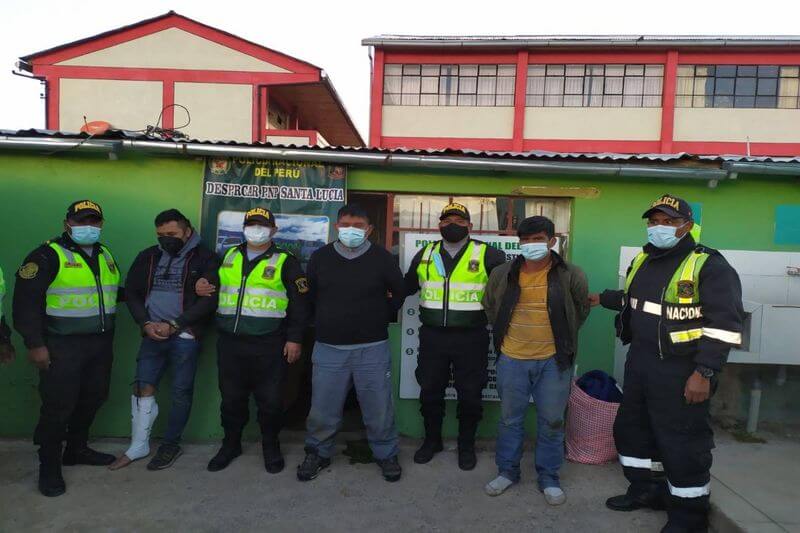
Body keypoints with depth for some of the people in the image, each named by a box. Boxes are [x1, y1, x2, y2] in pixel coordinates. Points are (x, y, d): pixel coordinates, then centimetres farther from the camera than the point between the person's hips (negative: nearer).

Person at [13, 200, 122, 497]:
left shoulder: (105, 255, 12)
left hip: (100, 344, 7)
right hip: (63, 346, -7)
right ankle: (49, 466, 18)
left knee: (93, 399, 15)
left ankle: (76, 450, 34)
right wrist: (35, 344, -15)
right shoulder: (48, 255, -10)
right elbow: (26, 300, -13)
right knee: (58, 405, 1)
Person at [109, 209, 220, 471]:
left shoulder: (205, 257, -5)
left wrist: (174, 325, -14)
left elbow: (209, 299, -11)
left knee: (181, 392, 5)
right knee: (143, 387, 5)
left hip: (185, 336, -4)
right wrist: (146, 323, -5)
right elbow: (132, 292, 11)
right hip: (153, 334, 4)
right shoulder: (148, 256, 9)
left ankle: (171, 445, 22)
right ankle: (138, 447, 22)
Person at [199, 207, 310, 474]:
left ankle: (271, 446, 26)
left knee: (270, 400, 5)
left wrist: (295, 339, -8)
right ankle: (231, 444, 33)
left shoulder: (285, 261, -1)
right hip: (230, 342, 4)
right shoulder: (229, 256, 13)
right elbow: (213, 281, 27)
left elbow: (300, 303, -3)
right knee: (231, 397, 14)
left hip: (268, 345, -4)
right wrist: (203, 284, 3)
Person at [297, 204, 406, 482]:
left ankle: (386, 454, 28)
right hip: (328, 347, 2)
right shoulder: (320, 257, 2)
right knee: (322, 409, 9)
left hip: (372, 348, -1)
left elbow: (399, 293, 10)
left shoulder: (382, 258, -4)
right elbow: (309, 296, 15)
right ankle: (318, 453, 32)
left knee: (379, 408, 7)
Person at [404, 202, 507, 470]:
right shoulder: (425, 254, 8)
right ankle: (432, 440, 35)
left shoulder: (486, 255, -3)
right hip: (432, 337, 3)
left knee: (470, 395, 10)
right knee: (430, 391, 14)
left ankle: (467, 445, 30)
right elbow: (406, 286, 19)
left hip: (471, 338, -2)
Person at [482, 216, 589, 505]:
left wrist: (564, 336, 9)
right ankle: (507, 470, 30)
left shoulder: (570, 275, -8)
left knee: (551, 421, 10)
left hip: (554, 360, -1)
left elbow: (582, 308, 9)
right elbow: (489, 305, 14)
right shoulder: (502, 274, -3)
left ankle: (549, 477, 27)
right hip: (512, 359, 2)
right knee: (510, 418, 13)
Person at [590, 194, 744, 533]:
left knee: (682, 442, 1)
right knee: (631, 428, 17)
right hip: (639, 363, 8)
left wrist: (704, 371, -22)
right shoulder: (643, 260, 11)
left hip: (680, 370, -8)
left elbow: (724, 323, -18)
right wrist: (604, 298, 31)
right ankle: (646, 490, 38)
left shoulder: (708, 265, -12)